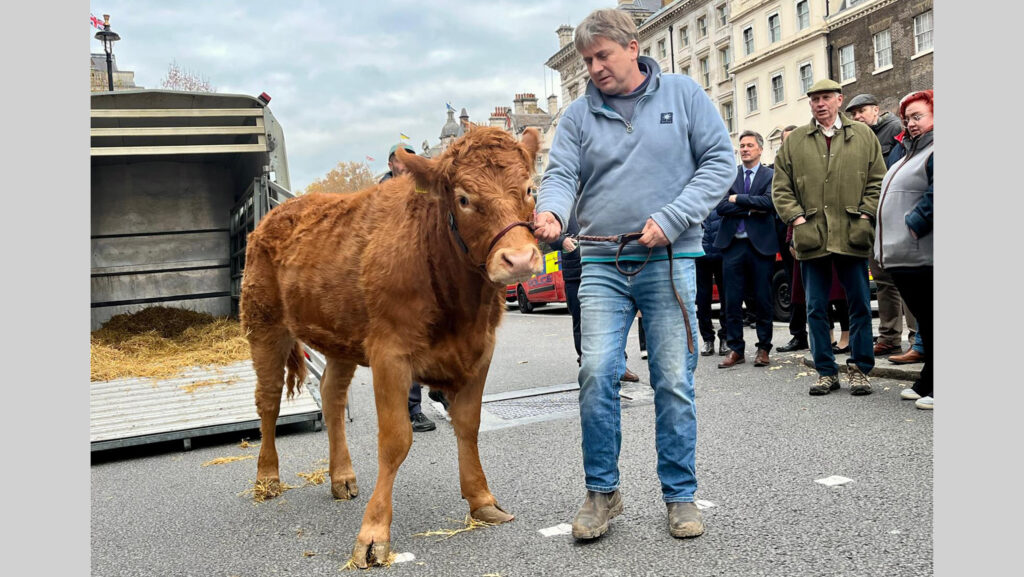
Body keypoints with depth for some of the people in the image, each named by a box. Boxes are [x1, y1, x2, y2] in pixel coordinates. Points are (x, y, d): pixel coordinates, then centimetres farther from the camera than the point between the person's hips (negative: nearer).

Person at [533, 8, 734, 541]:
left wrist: (670, 220, -11)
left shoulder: (682, 94, 5)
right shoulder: (579, 113, 9)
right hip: (602, 264, 1)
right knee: (597, 375, -8)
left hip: (670, 261, -1)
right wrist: (551, 212, -25)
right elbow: (561, 173, -1)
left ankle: (680, 495, 18)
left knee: (674, 381, 2)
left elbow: (720, 160, 1)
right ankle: (602, 492, 10)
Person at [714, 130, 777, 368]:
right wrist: (751, 209, -11)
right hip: (733, 244, 2)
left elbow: (769, 202, -13)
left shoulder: (771, 175, 4)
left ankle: (763, 348, 16)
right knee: (732, 301, 3)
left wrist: (737, 199, -8)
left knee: (763, 300, 4)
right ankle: (735, 349, 12)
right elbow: (720, 207, -2)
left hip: (761, 244, -2)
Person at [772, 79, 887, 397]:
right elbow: (781, 188, 7)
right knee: (816, 308, 5)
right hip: (811, 238, 1)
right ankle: (826, 371, 15)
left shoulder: (863, 135, 10)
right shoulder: (794, 141, 10)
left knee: (860, 305, 3)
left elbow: (878, 180, 7)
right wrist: (797, 218, -5)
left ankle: (859, 369, 15)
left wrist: (865, 215, -4)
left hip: (852, 236, 0)